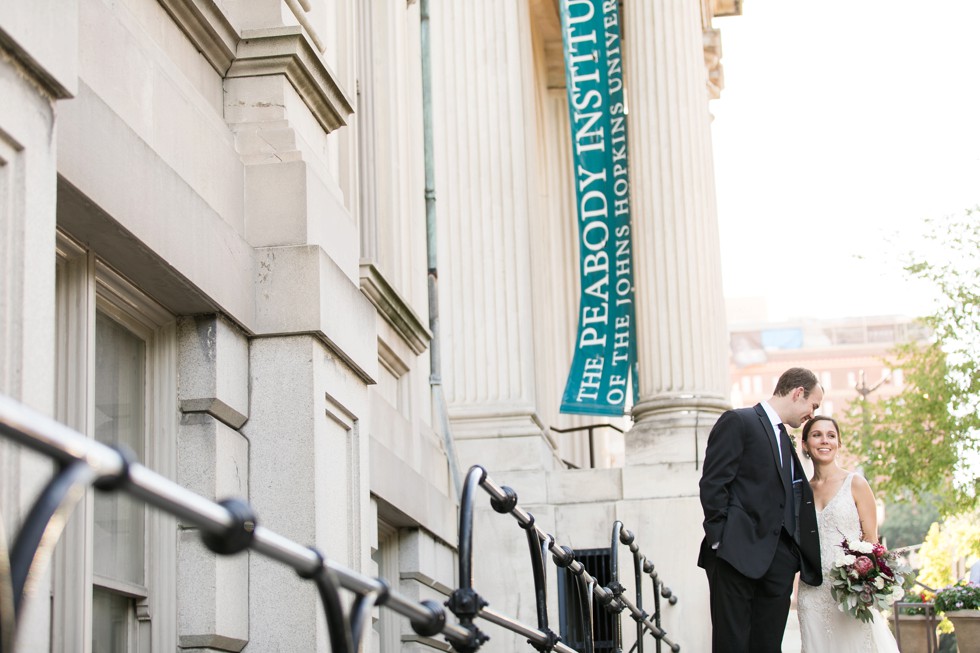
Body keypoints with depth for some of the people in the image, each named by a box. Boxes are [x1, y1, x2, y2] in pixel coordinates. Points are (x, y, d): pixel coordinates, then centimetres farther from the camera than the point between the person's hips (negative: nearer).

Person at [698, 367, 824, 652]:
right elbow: (712, 484, -9)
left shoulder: (784, 439, 23)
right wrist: (720, 541, -15)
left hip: (778, 559, 8)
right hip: (739, 554, -7)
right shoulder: (738, 422, -2)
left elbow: (792, 498, 20)